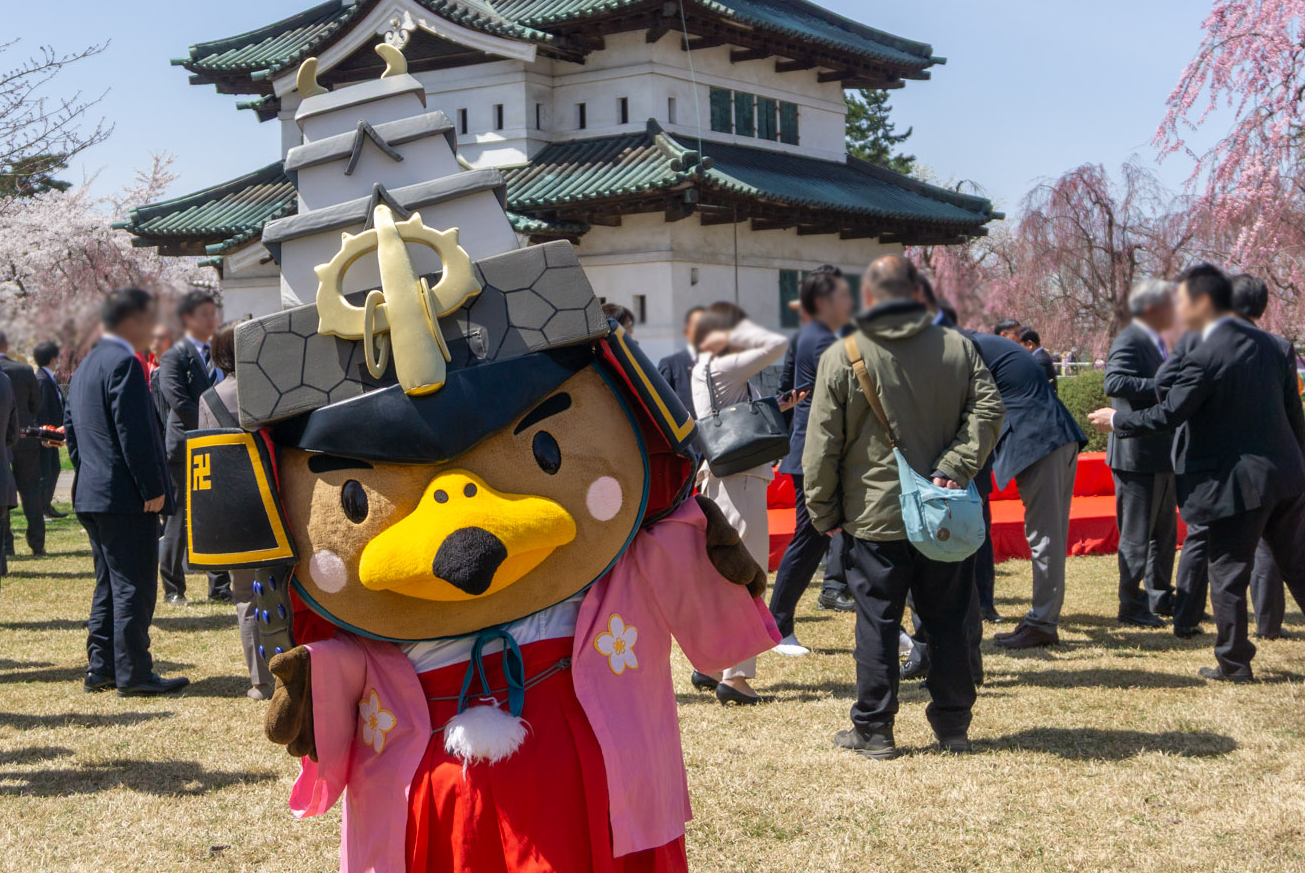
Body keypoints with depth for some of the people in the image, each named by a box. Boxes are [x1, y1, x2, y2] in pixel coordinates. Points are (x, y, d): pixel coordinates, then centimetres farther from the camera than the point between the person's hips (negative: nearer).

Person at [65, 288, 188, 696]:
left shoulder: (86, 366, 16)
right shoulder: (124, 364, -16)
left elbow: (71, 428, 21)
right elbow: (133, 432, -21)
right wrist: (153, 489, -17)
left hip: (90, 495, 10)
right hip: (126, 497, -10)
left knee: (109, 585, 16)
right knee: (133, 587, -4)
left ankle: (99, 669, 20)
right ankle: (132, 674, 0)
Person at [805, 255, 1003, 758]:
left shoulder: (841, 359, -5)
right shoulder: (958, 348, 3)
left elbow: (822, 448, -4)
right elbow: (989, 409, -7)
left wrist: (824, 513, 4)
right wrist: (957, 468, -12)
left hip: (874, 516, -3)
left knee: (877, 623, 5)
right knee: (947, 620, 12)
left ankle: (873, 731, 10)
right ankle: (953, 726, 19)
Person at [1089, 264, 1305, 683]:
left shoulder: (1205, 357, -16)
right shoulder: (1269, 344, 8)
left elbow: (1167, 415, -15)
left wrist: (1116, 420, 1)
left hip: (1236, 483, -7)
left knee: (1228, 574, 5)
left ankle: (1233, 663, 13)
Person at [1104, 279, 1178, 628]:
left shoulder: (1157, 344, 17)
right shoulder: (1129, 342, -14)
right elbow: (1115, 383, -31)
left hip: (1162, 455, 10)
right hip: (1138, 455, -10)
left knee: (1164, 532, 17)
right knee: (1137, 534, -2)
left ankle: (1161, 598, 28)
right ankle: (1131, 606, 6)